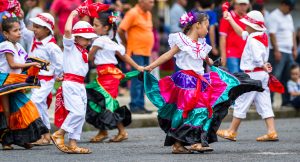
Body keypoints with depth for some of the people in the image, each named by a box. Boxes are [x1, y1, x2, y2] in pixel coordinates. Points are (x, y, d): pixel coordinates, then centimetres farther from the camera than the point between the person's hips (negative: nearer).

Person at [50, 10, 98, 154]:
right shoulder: (70, 46, -4)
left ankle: (72, 144, 10)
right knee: (78, 112, -19)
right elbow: (67, 30, -20)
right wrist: (72, 16, -9)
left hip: (81, 85, 9)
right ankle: (59, 134, -8)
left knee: (80, 115, 7)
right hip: (70, 84, -9)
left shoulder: (84, 52, 18)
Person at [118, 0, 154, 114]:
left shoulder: (148, 14, 14)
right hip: (136, 52, -8)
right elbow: (121, 31, -12)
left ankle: (141, 106, 13)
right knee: (137, 79, -8)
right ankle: (135, 106, -6)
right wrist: (127, 44, 0)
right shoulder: (133, 13, -11)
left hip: (146, 52, 8)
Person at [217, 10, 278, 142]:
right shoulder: (263, 36, 10)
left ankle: (232, 132, 10)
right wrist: (229, 19, 25)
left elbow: (257, 60, -28)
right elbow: (241, 33, 23)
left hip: (253, 74, -9)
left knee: (241, 103, 2)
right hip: (263, 75, 9)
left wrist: (263, 66, -7)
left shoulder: (253, 40, -18)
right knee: (264, 104, 6)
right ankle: (272, 132, -2)